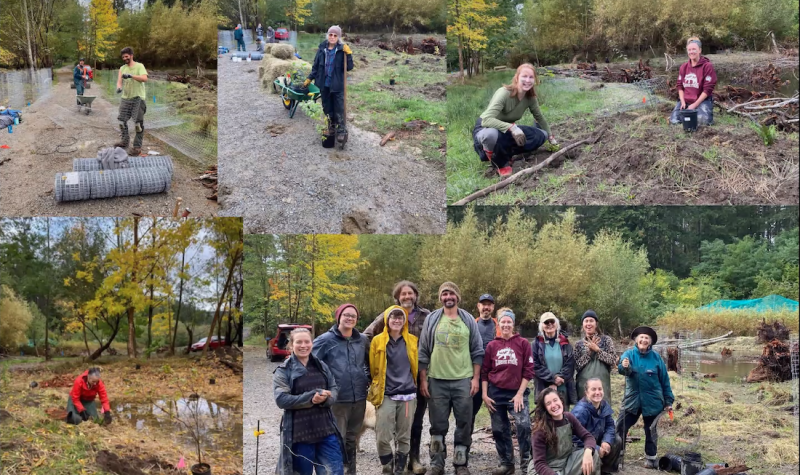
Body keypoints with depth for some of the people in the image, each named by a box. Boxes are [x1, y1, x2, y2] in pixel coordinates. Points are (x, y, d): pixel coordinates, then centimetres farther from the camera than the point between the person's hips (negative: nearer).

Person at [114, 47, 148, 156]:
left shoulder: (139, 66, -3)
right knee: (122, 120, 7)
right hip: (125, 98, 5)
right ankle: (124, 141, 22)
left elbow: (144, 78, -19)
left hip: (138, 98, -5)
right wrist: (119, 87, -22)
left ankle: (137, 146, 0)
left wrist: (131, 76, -28)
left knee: (138, 123, -3)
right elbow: (119, 81, 2)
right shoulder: (122, 68, 11)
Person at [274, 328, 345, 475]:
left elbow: (335, 389, 7)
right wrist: (311, 398, -22)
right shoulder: (283, 371, -3)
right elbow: (281, 399, -14)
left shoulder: (321, 366, 11)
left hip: (326, 429, 4)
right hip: (299, 433, -3)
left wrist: (325, 398, -17)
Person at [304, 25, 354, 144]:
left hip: (337, 85, -4)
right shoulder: (322, 49, 1)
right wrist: (309, 78, 7)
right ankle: (331, 128, 28)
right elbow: (316, 66, 10)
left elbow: (349, 67, -11)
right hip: (324, 84, 4)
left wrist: (348, 54, -22)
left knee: (339, 109, -2)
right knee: (327, 108, 14)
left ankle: (341, 131, 5)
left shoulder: (342, 50, -8)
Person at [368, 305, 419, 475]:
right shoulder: (377, 341, 1)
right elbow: (372, 368, 7)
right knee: (383, 437, -7)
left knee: (404, 437, 7)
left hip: (408, 395, 2)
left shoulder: (412, 341, 6)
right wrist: (374, 388, 8)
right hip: (385, 395, -2)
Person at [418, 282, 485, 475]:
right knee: (438, 424, 6)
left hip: (463, 380, 0)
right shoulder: (432, 319, 2)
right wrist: (423, 379, 0)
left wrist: (476, 378, -1)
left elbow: (477, 351, 6)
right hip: (437, 380, 0)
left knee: (464, 424, 4)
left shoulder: (468, 320, 4)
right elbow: (423, 352, 4)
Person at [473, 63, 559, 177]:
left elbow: (539, 117, 9)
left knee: (541, 136, -5)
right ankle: (501, 163, -12)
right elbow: (486, 120, -40)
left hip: (506, 131, 7)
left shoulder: (530, 97, -10)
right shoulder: (504, 93, -30)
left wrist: (551, 138, 14)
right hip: (485, 128, -7)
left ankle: (503, 153, 4)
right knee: (491, 134, -43)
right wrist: (512, 127, -48)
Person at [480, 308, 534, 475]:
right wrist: (484, 394, 1)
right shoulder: (492, 345, 6)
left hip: (517, 393, -3)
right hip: (496, 393, 3)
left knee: (524, 426, -19)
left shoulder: (523, 343, 0)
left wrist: (520, 393, -8)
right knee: (499, 430, 8)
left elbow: (528, 370, -2)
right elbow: (484, 371, 9)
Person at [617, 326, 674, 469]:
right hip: (632, 399, 0)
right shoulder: (629, 354, -4)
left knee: (650, 431, 10)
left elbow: (664, 380, 1)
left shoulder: (656, 357, -4)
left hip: (652, 400, 0)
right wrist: (624, 367, -49)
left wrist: (668, 401, 2)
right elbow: (624, 369, -25)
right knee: (620, 428, -4)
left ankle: (651, 458, 23)